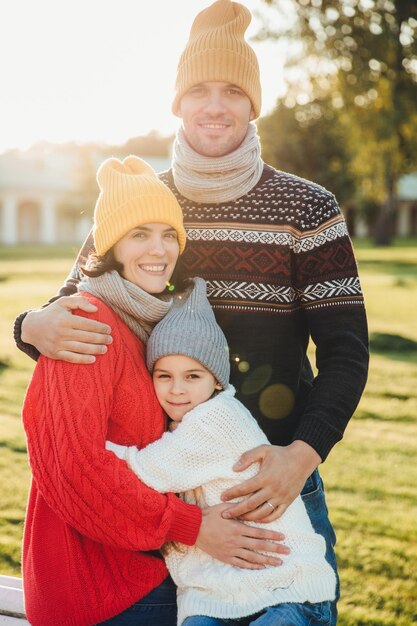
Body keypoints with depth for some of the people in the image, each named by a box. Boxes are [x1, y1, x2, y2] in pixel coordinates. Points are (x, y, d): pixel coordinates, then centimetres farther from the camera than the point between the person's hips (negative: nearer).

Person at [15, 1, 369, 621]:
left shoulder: (306, 209, -5)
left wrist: (304, 454, -21)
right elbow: (71, 308, 7)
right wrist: (37, 327, -17)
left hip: (272, 474, -1)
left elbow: (346, 350, -6)